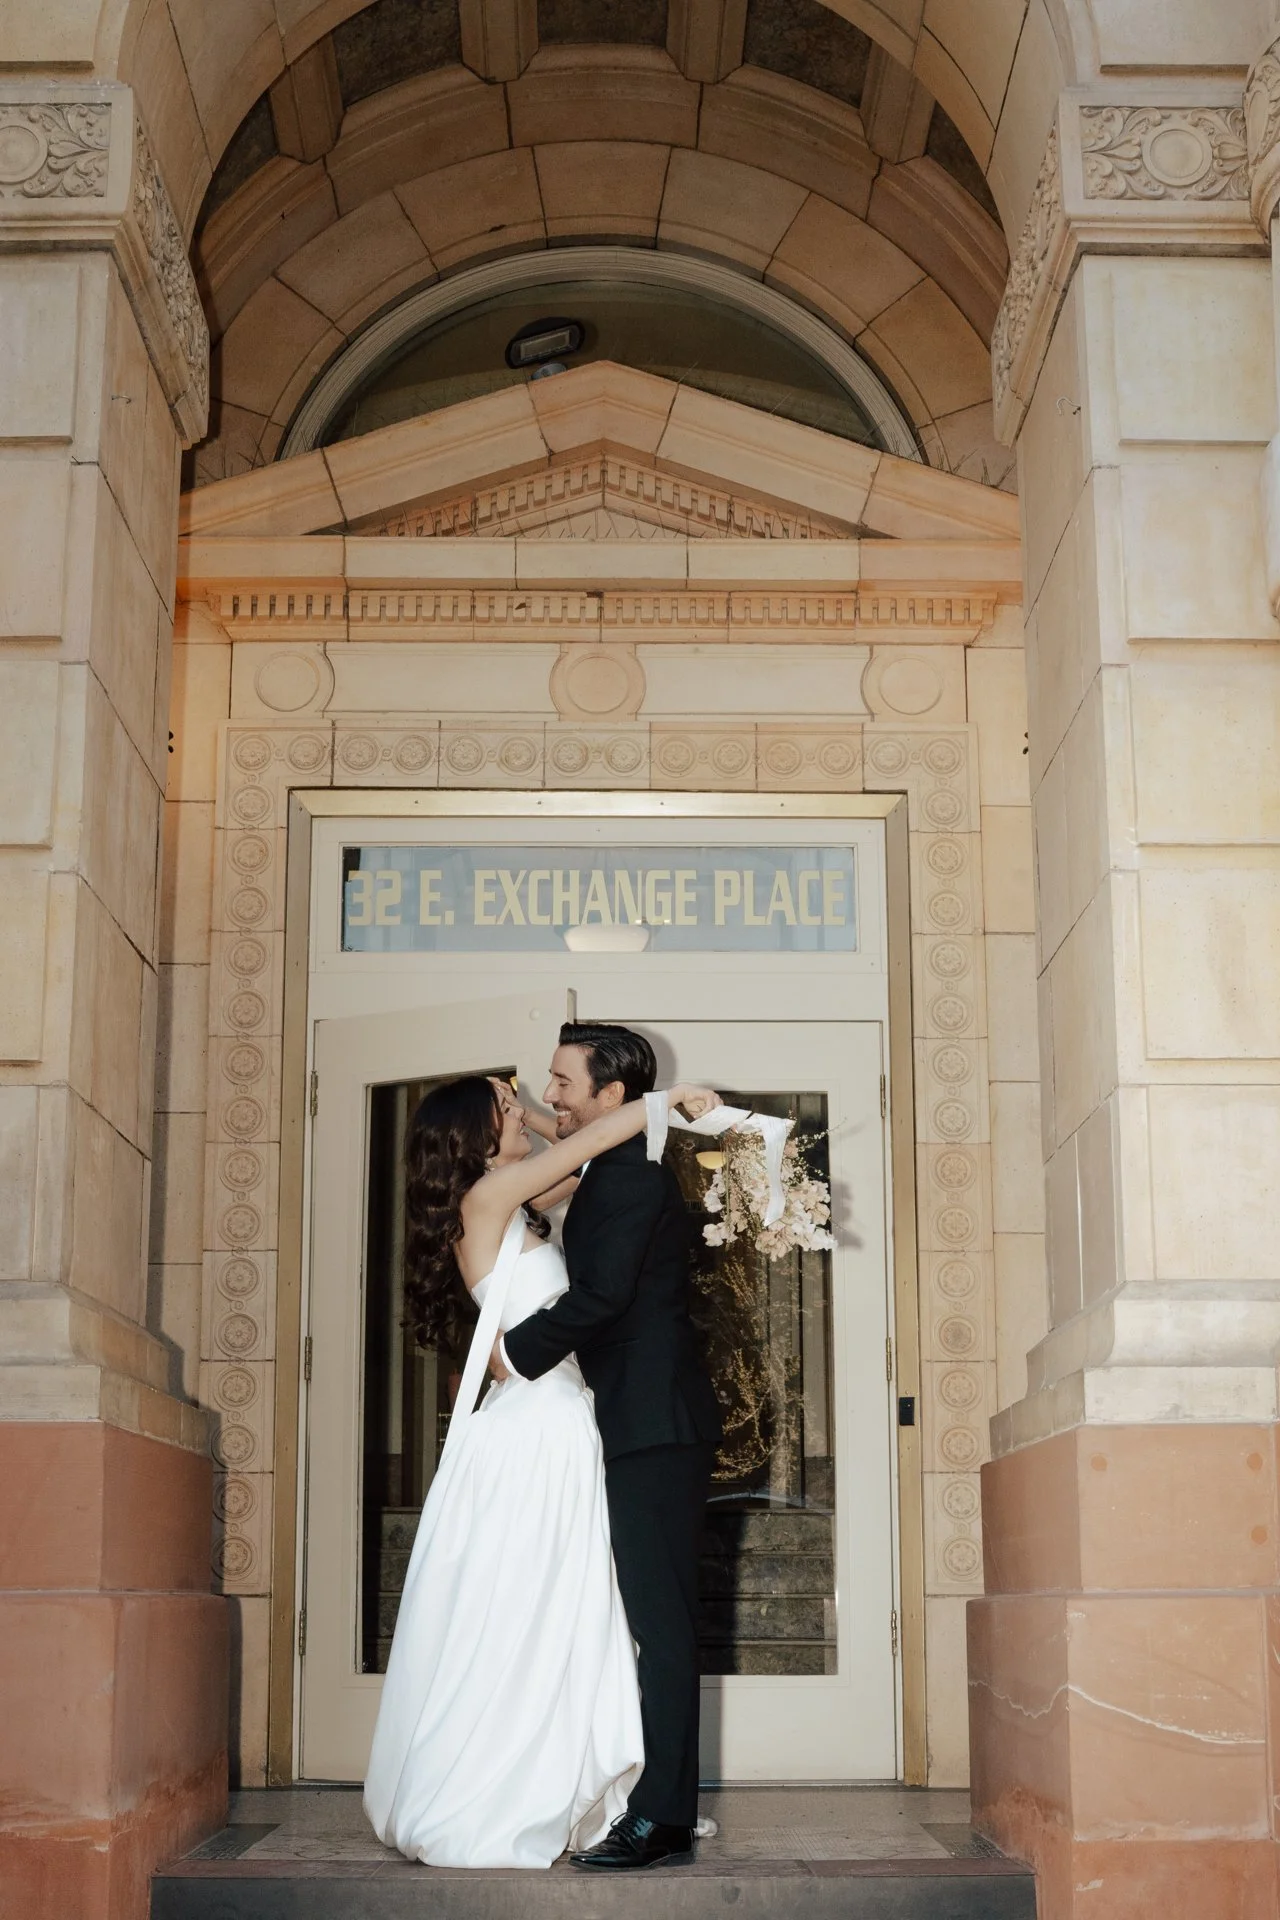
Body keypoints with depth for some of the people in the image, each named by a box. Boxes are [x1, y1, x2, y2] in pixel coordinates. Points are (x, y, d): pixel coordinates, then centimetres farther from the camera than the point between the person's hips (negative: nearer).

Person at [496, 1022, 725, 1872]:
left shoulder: (630, 1173, -13)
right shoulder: (623, 1172, 19)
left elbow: (602, 1293, -23)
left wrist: (519, 1350, -12)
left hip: (656, 1428, -10)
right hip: (647, 1427, 10)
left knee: (659, 1620, -7)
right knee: (655, 1619, 11)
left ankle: (663, 1818, -3)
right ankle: (661, 1808, 17)